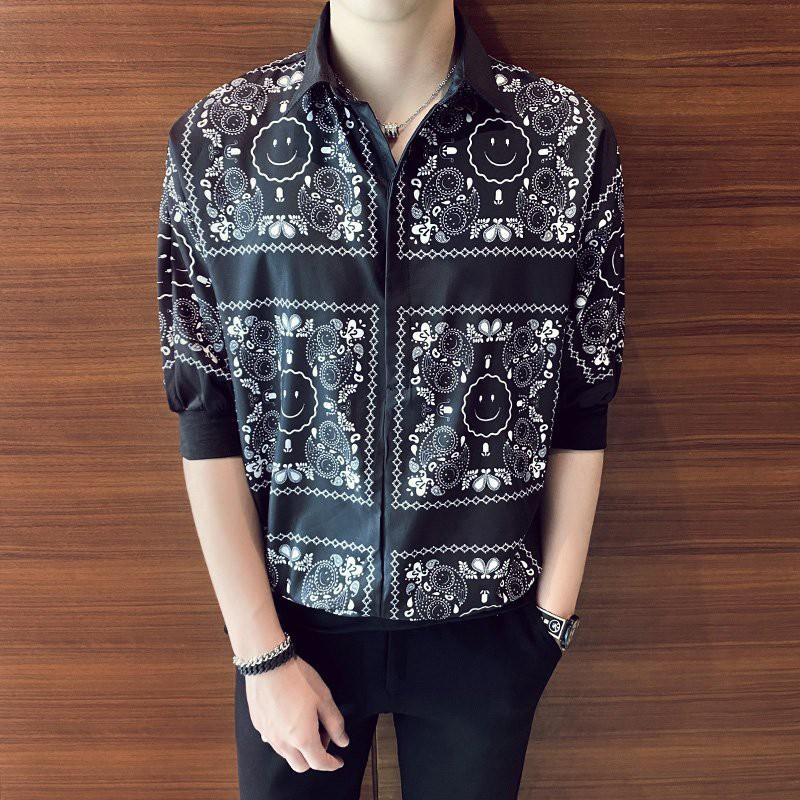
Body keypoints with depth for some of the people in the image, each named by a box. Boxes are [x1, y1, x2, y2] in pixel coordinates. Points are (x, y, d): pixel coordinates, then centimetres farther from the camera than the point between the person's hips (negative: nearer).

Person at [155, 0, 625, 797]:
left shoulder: (573, 140, -9)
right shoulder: (212, 142, -8)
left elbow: (581, 414, -3)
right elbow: (208, 422, -7)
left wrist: (555, 613, 0)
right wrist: (261, 653, -6)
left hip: (485, 625, 1)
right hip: (292, 611, 0)